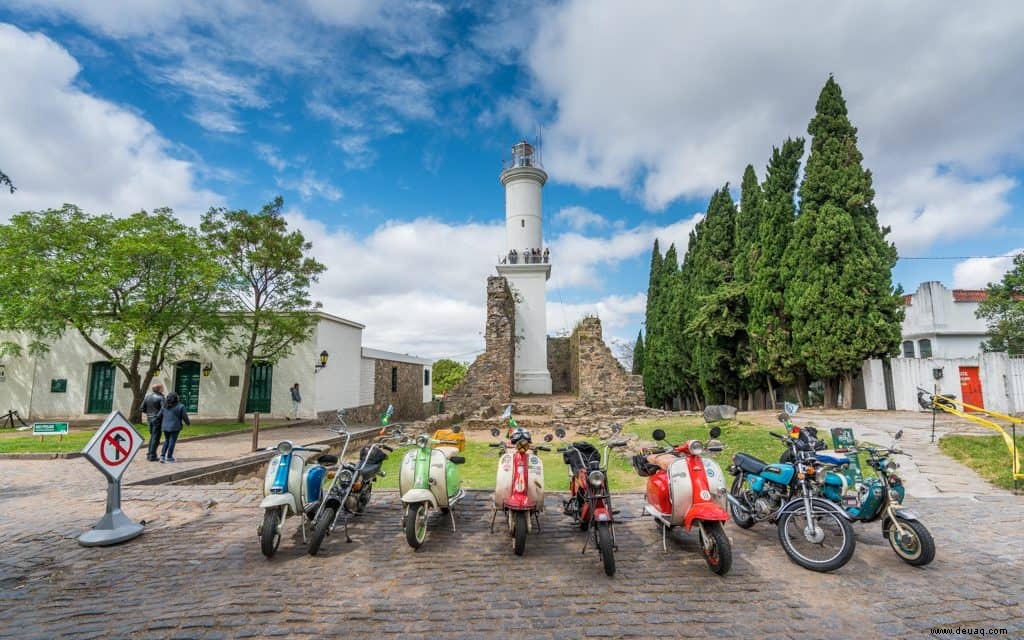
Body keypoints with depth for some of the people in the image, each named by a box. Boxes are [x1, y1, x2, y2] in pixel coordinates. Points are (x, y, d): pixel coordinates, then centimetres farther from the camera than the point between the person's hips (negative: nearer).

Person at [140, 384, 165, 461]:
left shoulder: (147, 397, 7)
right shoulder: (160, 398, -13)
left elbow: (142, 408, 8)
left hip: (149, 419, 7)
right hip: (157, 419, -7)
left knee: (152, 436, 19)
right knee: (155, 438, -1)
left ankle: (149, 454, 20)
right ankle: (152, 456, 0)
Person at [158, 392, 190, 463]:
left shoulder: (164, 406, 3)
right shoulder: (180, 406, -10)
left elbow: (160, 416, 6)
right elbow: (184, 417, -7)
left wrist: (161, 424, 21)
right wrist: (188, 422, 10)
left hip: (165, 427, 5)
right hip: (175, 427, -5)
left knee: (166, 441, 18)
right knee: (172, 442, 3)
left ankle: (162, 456, 9)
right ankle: (169, 457, 8)